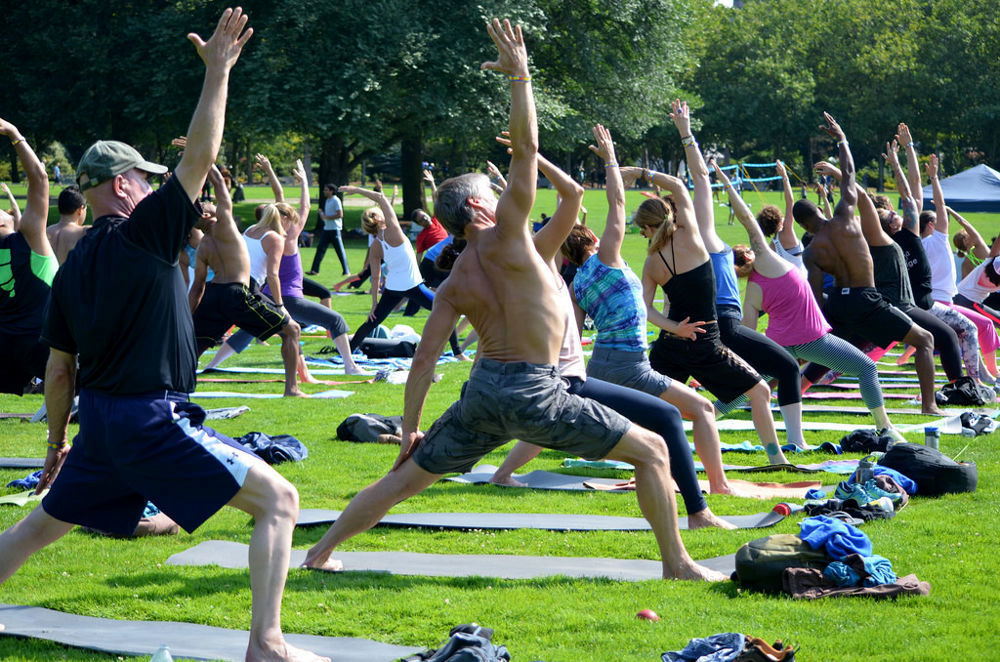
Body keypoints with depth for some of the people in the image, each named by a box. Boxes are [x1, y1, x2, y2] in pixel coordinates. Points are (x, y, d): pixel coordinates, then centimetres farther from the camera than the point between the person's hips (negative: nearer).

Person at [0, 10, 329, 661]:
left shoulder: (71, 267, 10)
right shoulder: (143, 233, -10)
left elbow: (59, 370, 14)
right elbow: (200, 157, -17)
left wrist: (58, 441, 25)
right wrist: (218, 72, -14)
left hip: (100, 419, 8)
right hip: (153, 419, -8)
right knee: (278, 499, -6)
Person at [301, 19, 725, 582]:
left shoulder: (455, 285, 8)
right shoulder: (504, 236, -8)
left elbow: (425, 360, 6)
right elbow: (526, 147, -14)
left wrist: (410, 428, 12)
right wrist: (520, 75, -11)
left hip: (483, 389, 7)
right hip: (533, 390, -6)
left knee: (406, 477, 17)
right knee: (652, 450, 1)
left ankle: (320, 553, 20)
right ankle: (678, 565, -1)